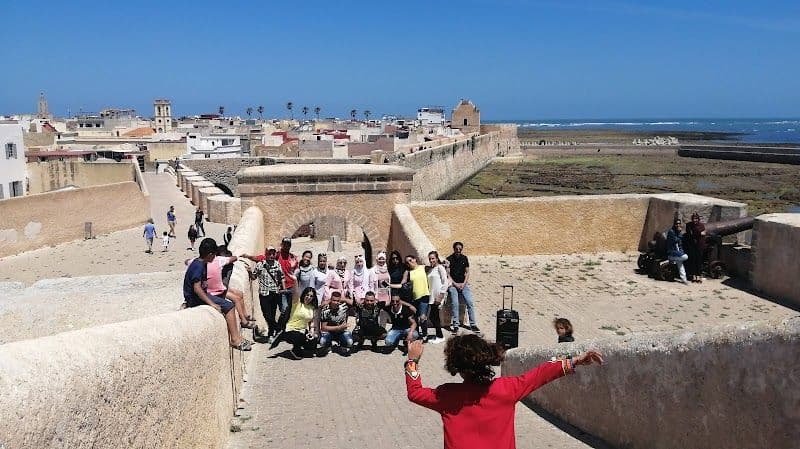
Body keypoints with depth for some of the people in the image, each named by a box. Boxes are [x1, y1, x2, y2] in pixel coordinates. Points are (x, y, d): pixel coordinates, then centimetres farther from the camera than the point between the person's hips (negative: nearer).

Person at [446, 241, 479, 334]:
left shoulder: (464, 258, 9)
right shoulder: (449, 259, -1)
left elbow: (467, 272, 10)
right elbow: (448, 274, -2)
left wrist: (463, 284, -4)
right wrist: (455, 284, -11)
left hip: (463, 284, 3)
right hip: (453, 284, -3)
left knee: (470, 303, -9)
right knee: (454, 303, -16)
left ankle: (473, 324, -2)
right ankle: (455, 325, -10)